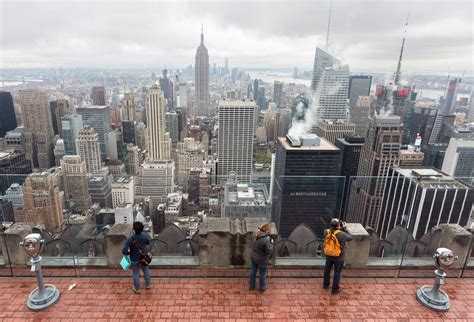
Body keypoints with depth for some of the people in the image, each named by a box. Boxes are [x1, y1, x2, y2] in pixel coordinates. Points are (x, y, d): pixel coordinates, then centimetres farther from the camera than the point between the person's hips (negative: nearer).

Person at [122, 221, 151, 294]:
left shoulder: (130, 239, -33)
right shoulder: (146, 236, -24)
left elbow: (124, 251, -30)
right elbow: (150, 244, -4)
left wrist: (129, 252, -10)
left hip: (135, 260, -2)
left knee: (136, 274, 20)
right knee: (146, 270, 28)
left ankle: (137, 289, 40)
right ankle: (147, 284, 47)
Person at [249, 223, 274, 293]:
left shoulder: (256, 235, -12)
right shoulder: (266, 240, -34)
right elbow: (269, 251, -29)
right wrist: (271, 243, -15)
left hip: (253, 257, 6)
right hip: (261, 259, -6)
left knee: (253, 271, 24)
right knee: (262, 274, 18)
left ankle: (252, 286, 44)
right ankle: (262, 288, 40)